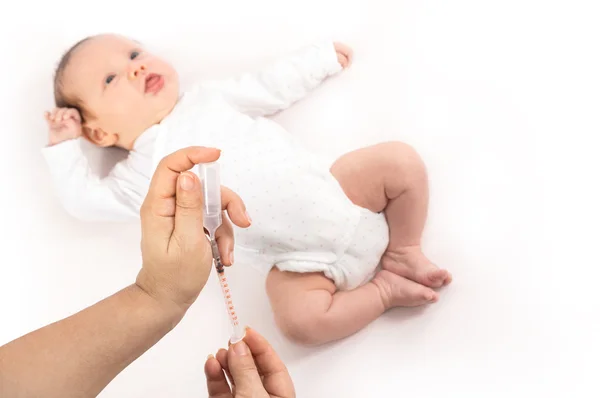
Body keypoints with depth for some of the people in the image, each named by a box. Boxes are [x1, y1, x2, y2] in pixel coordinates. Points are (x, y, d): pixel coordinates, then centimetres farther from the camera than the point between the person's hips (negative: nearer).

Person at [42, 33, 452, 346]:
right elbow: (86, 200, 3)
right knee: (300, 318, -28)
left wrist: (322, 56, 24)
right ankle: (383, 290, -4)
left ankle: (403, 252, 5)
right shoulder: (143, 173, 6)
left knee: (400, 160, -13)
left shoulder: (209, 97, 14)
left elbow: (271, 88, 21)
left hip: (339, 188, 3)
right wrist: (63, 146, 8)